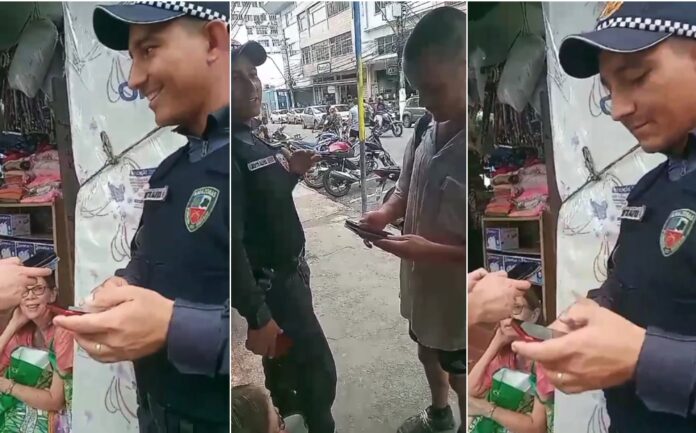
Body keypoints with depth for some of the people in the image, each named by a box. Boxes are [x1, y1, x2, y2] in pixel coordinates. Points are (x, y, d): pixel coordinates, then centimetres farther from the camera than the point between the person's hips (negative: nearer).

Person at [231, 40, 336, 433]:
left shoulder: (254, 140, 8)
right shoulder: (229, 152, -23)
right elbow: (231, 240, -29)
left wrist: (292, 173, 1)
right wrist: (257, 315, -28)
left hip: (288, 273, 10)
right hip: (271, 284, -10)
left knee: (286, 363, 24)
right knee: (318, 373, 0)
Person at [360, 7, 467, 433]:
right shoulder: (425, 132, -6)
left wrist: (432, 251, -30)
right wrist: (385, 213, -10)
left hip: (457, 292, -7)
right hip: (420, 281, 7)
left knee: (461, 376, 17)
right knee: (427, 349, 29)